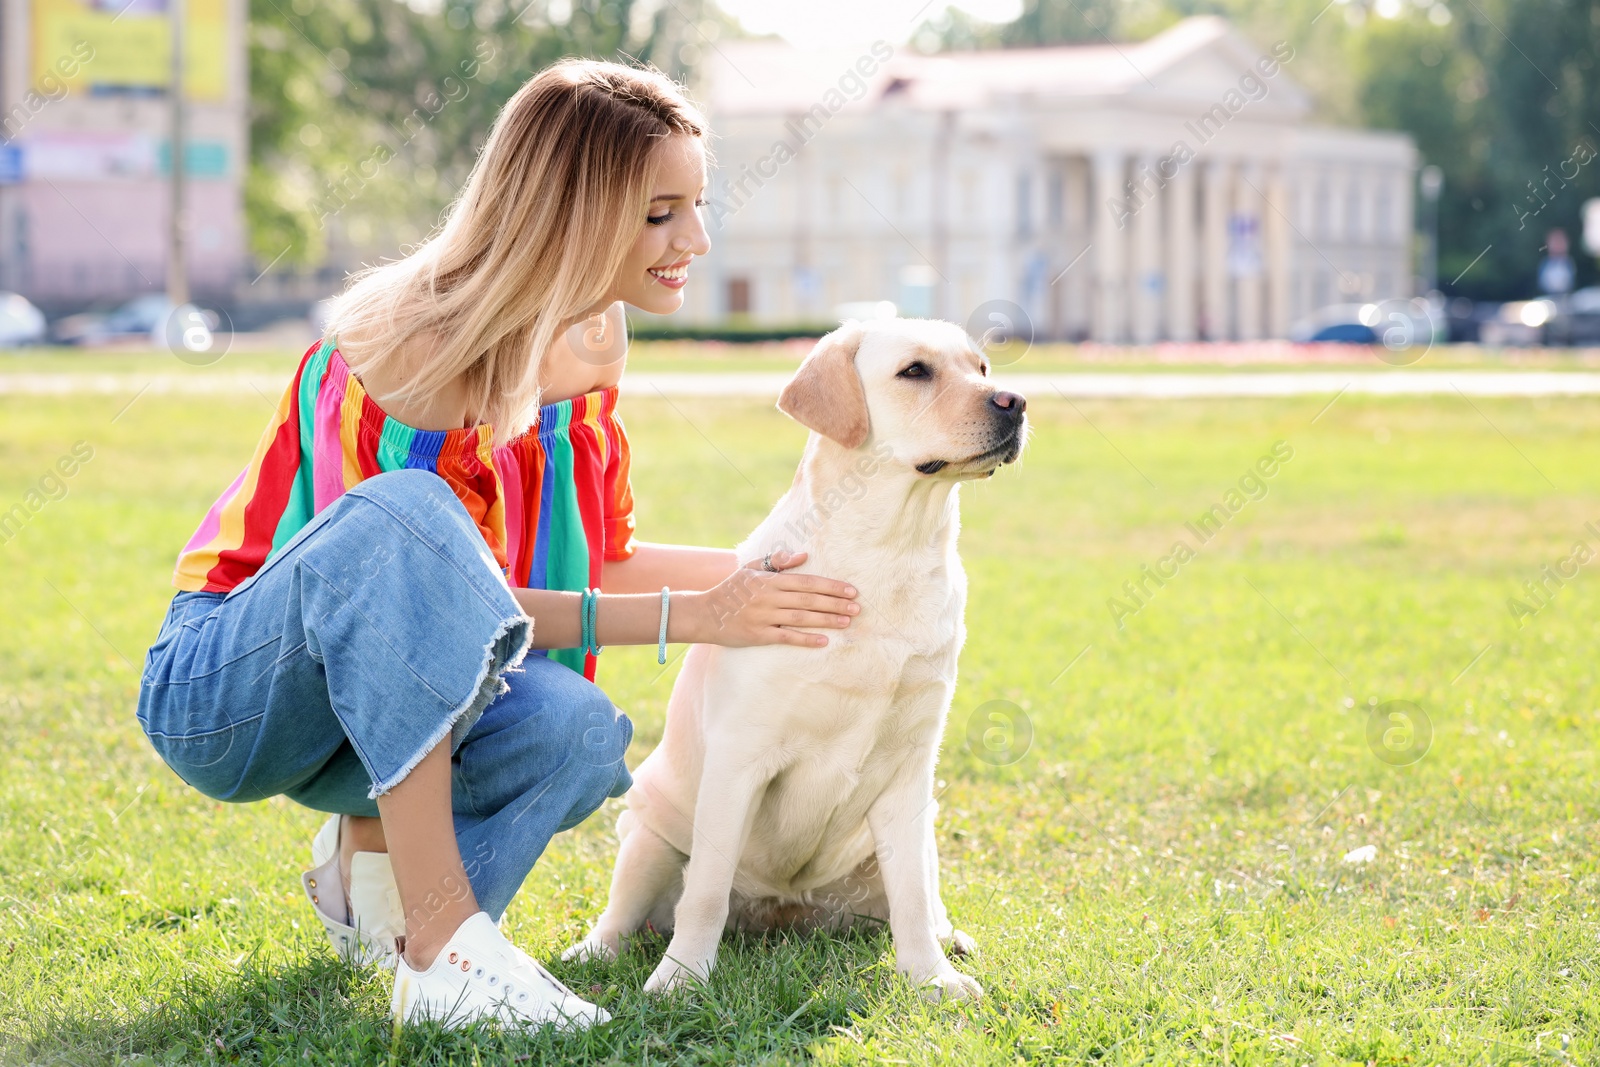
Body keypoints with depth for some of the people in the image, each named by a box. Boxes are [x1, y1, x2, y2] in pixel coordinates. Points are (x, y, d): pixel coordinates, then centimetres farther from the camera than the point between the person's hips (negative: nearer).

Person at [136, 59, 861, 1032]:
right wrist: (692, 616, -27)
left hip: (375, 701, 6)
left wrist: (751, 570, 0)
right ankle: (442, 948, -38)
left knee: (578, 731, -28)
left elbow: (596, 560, 12)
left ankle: (370, 850, 5)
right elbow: (448, 591, -24)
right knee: (406, 517, -38)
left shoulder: (592, 346, 1)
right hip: (221, 688, -6)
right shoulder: (416, 348, -22)